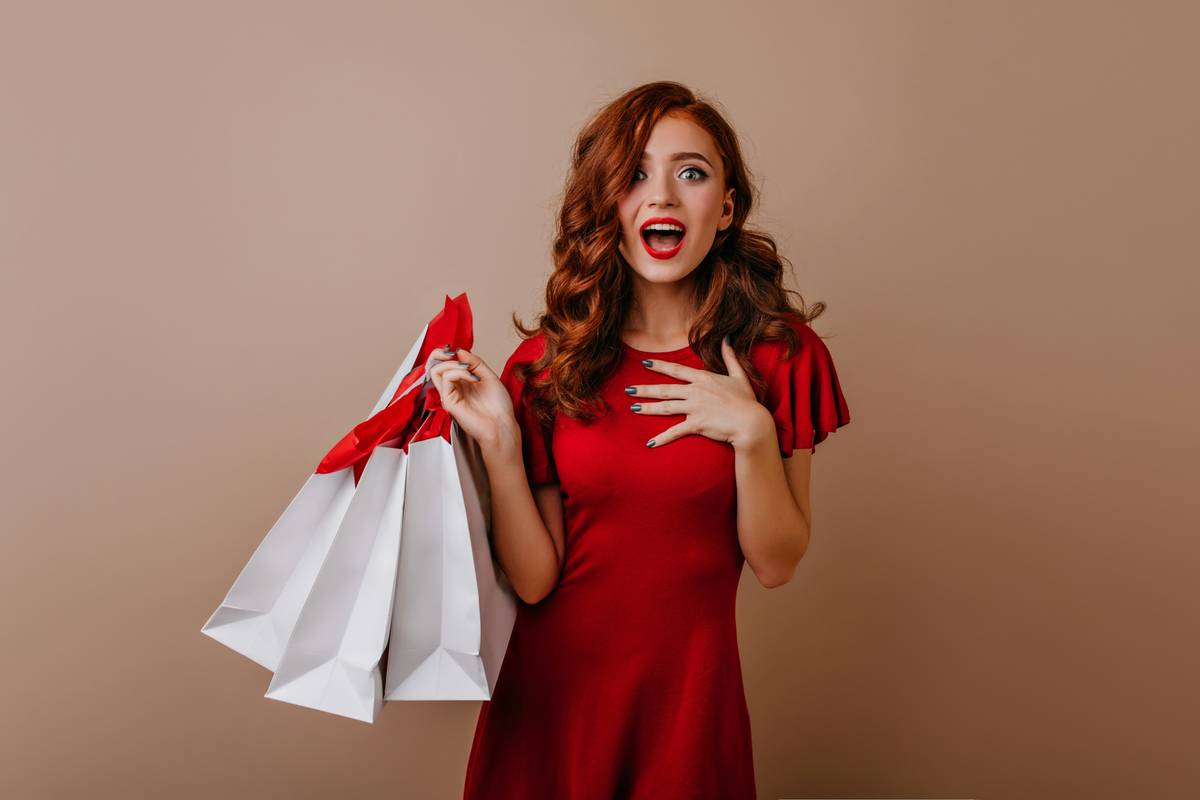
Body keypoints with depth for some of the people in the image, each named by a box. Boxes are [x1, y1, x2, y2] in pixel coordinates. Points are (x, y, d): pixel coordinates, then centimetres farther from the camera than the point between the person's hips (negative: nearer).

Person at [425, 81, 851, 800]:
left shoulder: (782, 355, -7)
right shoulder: (546, 361, -7)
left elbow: (777, 564, -6)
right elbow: (533, 579, -9)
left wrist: (752, 433, -19)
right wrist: (499, 442, -21)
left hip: (689, 690, 0)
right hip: (553, 686, 1)